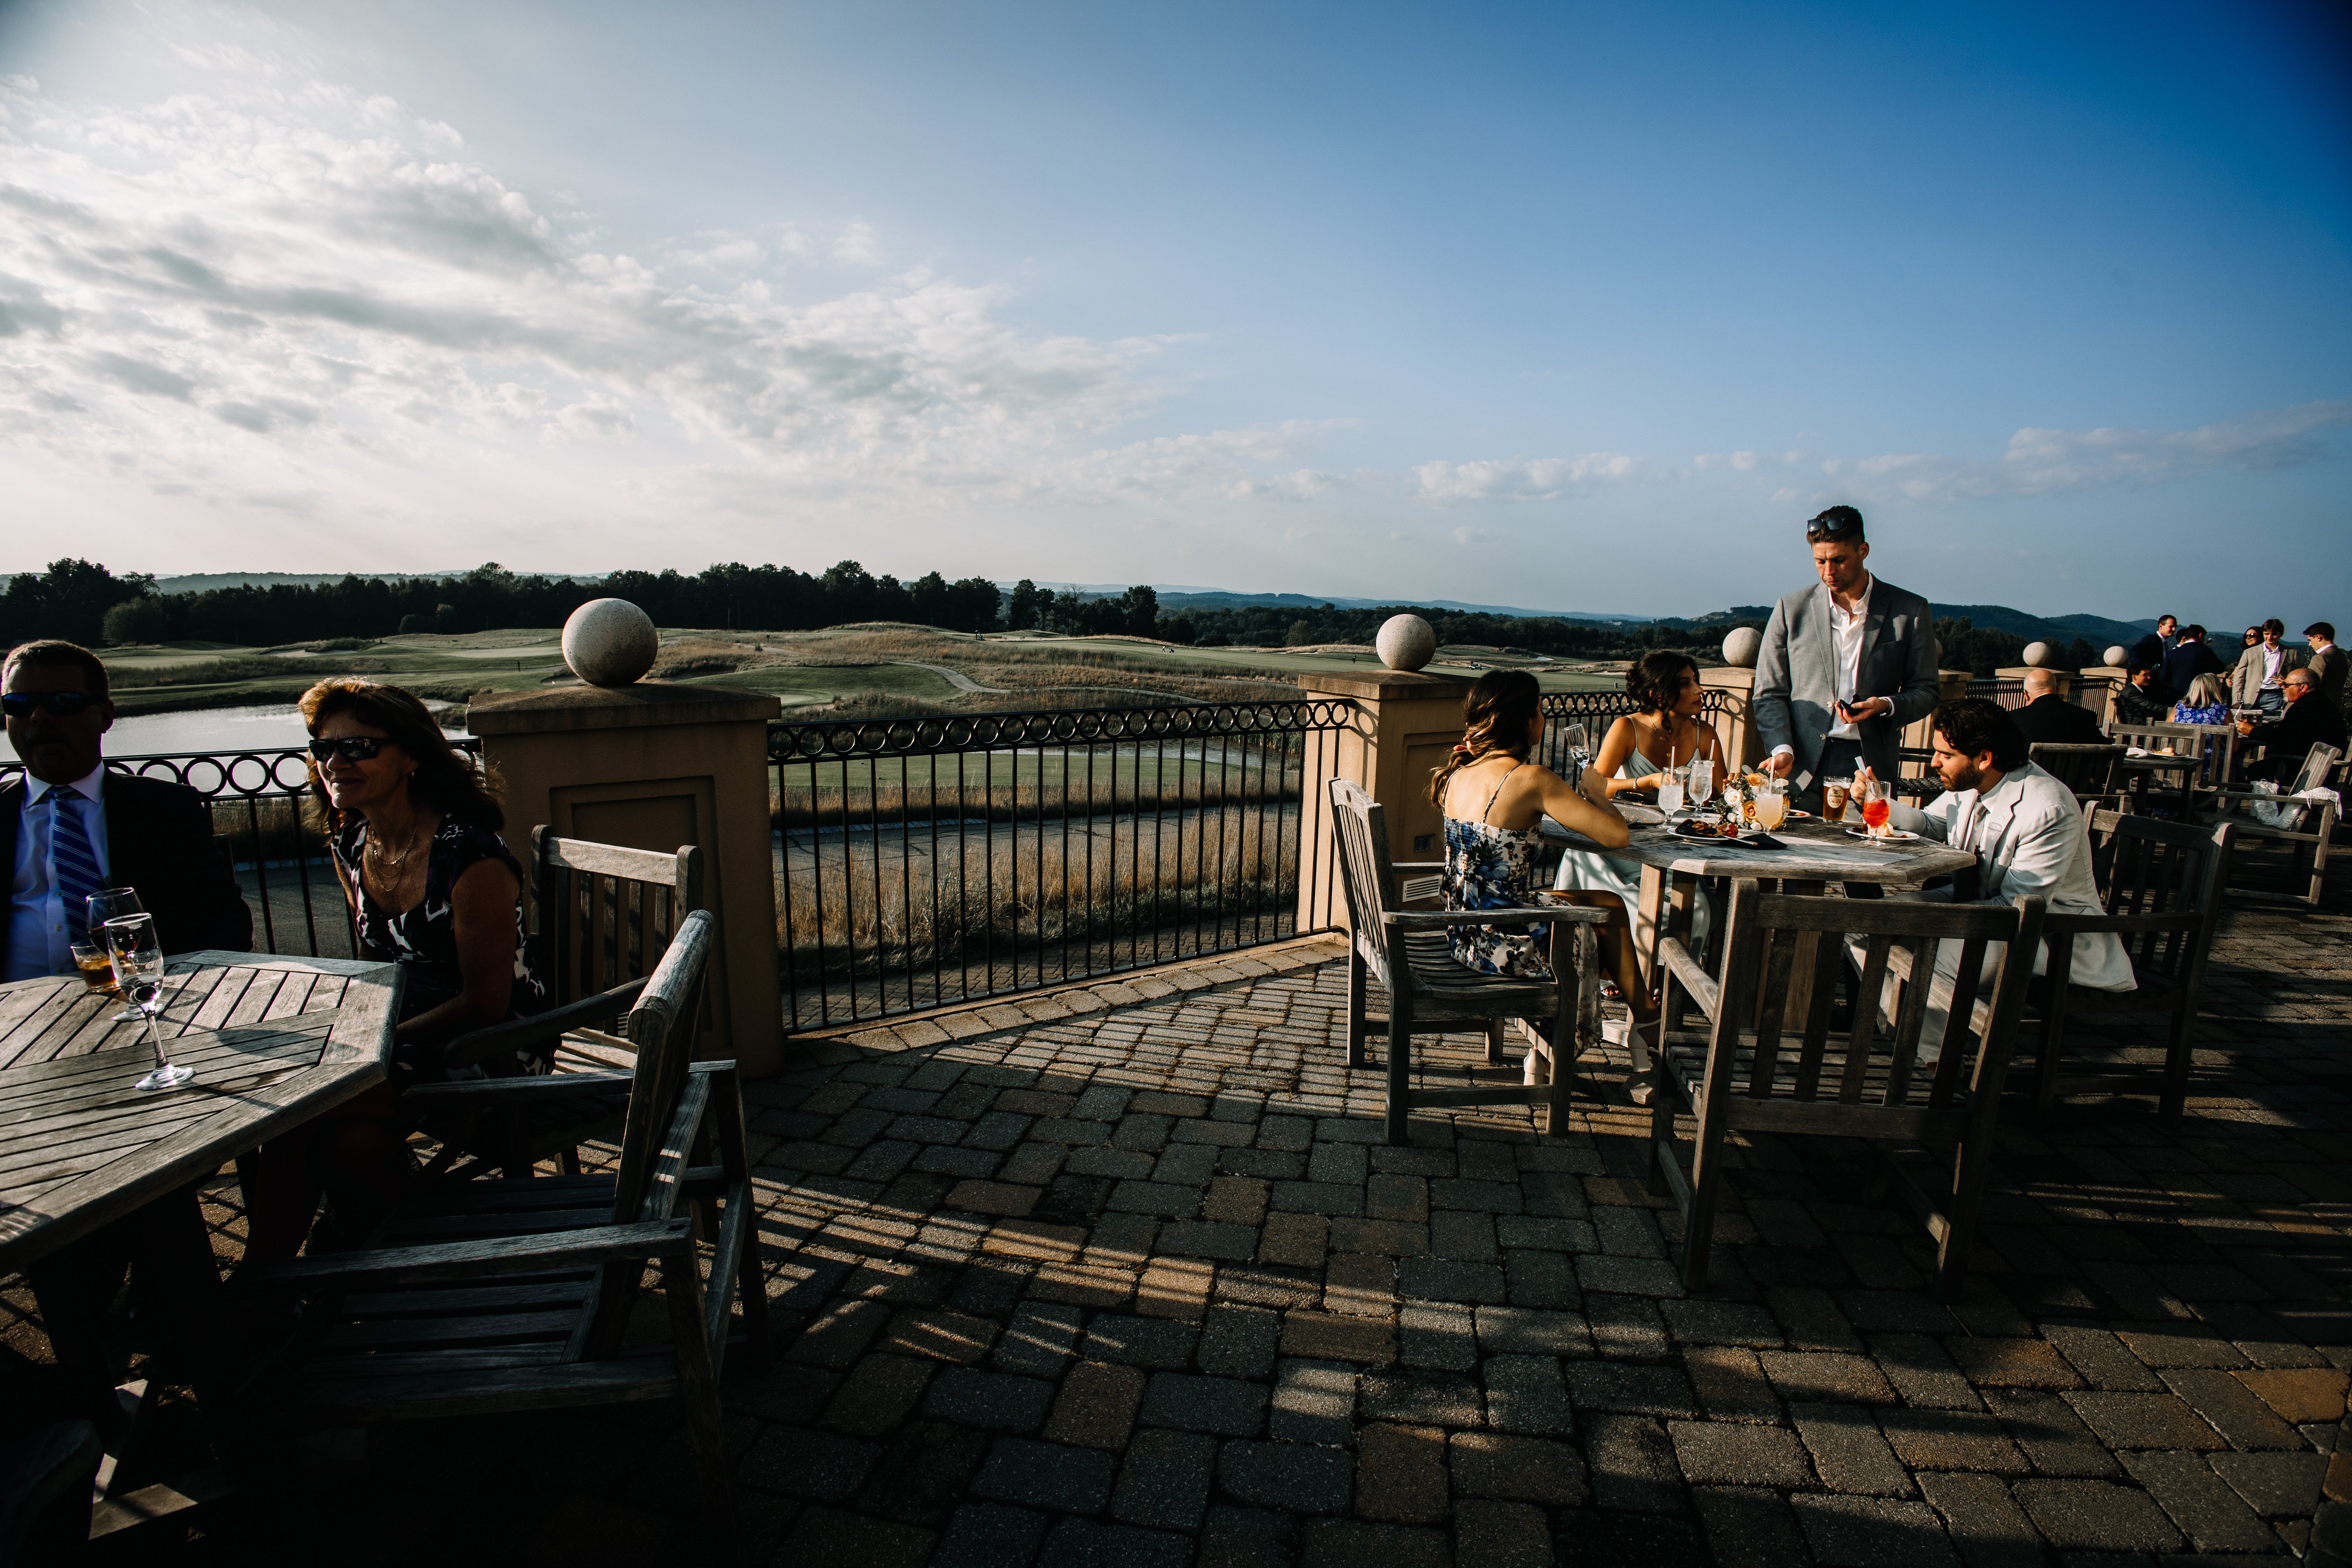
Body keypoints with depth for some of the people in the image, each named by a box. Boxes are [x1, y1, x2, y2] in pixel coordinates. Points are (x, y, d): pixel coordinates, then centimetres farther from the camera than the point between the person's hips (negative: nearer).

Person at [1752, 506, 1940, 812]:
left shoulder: (1910, 611, 7)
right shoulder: (1791, 610, 7)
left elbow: (1925, 692, 11)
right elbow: (1770, 693, 6)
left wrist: (1887, 705, -11)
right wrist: (1782, 749, -9)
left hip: (1872, 765, 0)